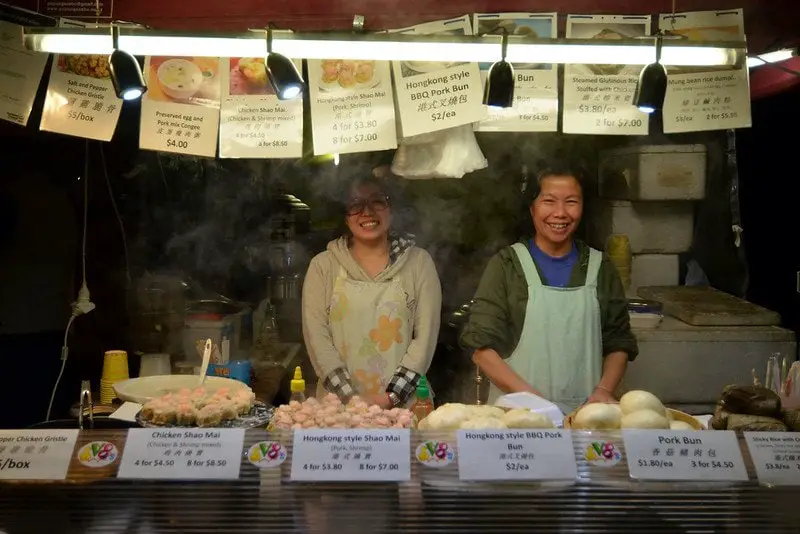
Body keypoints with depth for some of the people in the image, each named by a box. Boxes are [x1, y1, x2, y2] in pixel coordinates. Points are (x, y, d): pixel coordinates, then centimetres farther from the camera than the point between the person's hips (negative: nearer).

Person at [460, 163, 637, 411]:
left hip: (584, 412, 2)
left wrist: (604, 390, -3)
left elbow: (619, 343, 14)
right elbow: (481, 346, -3)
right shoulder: (506, 265, 1)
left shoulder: (600, 268, 9)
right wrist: (528, 396, -13)